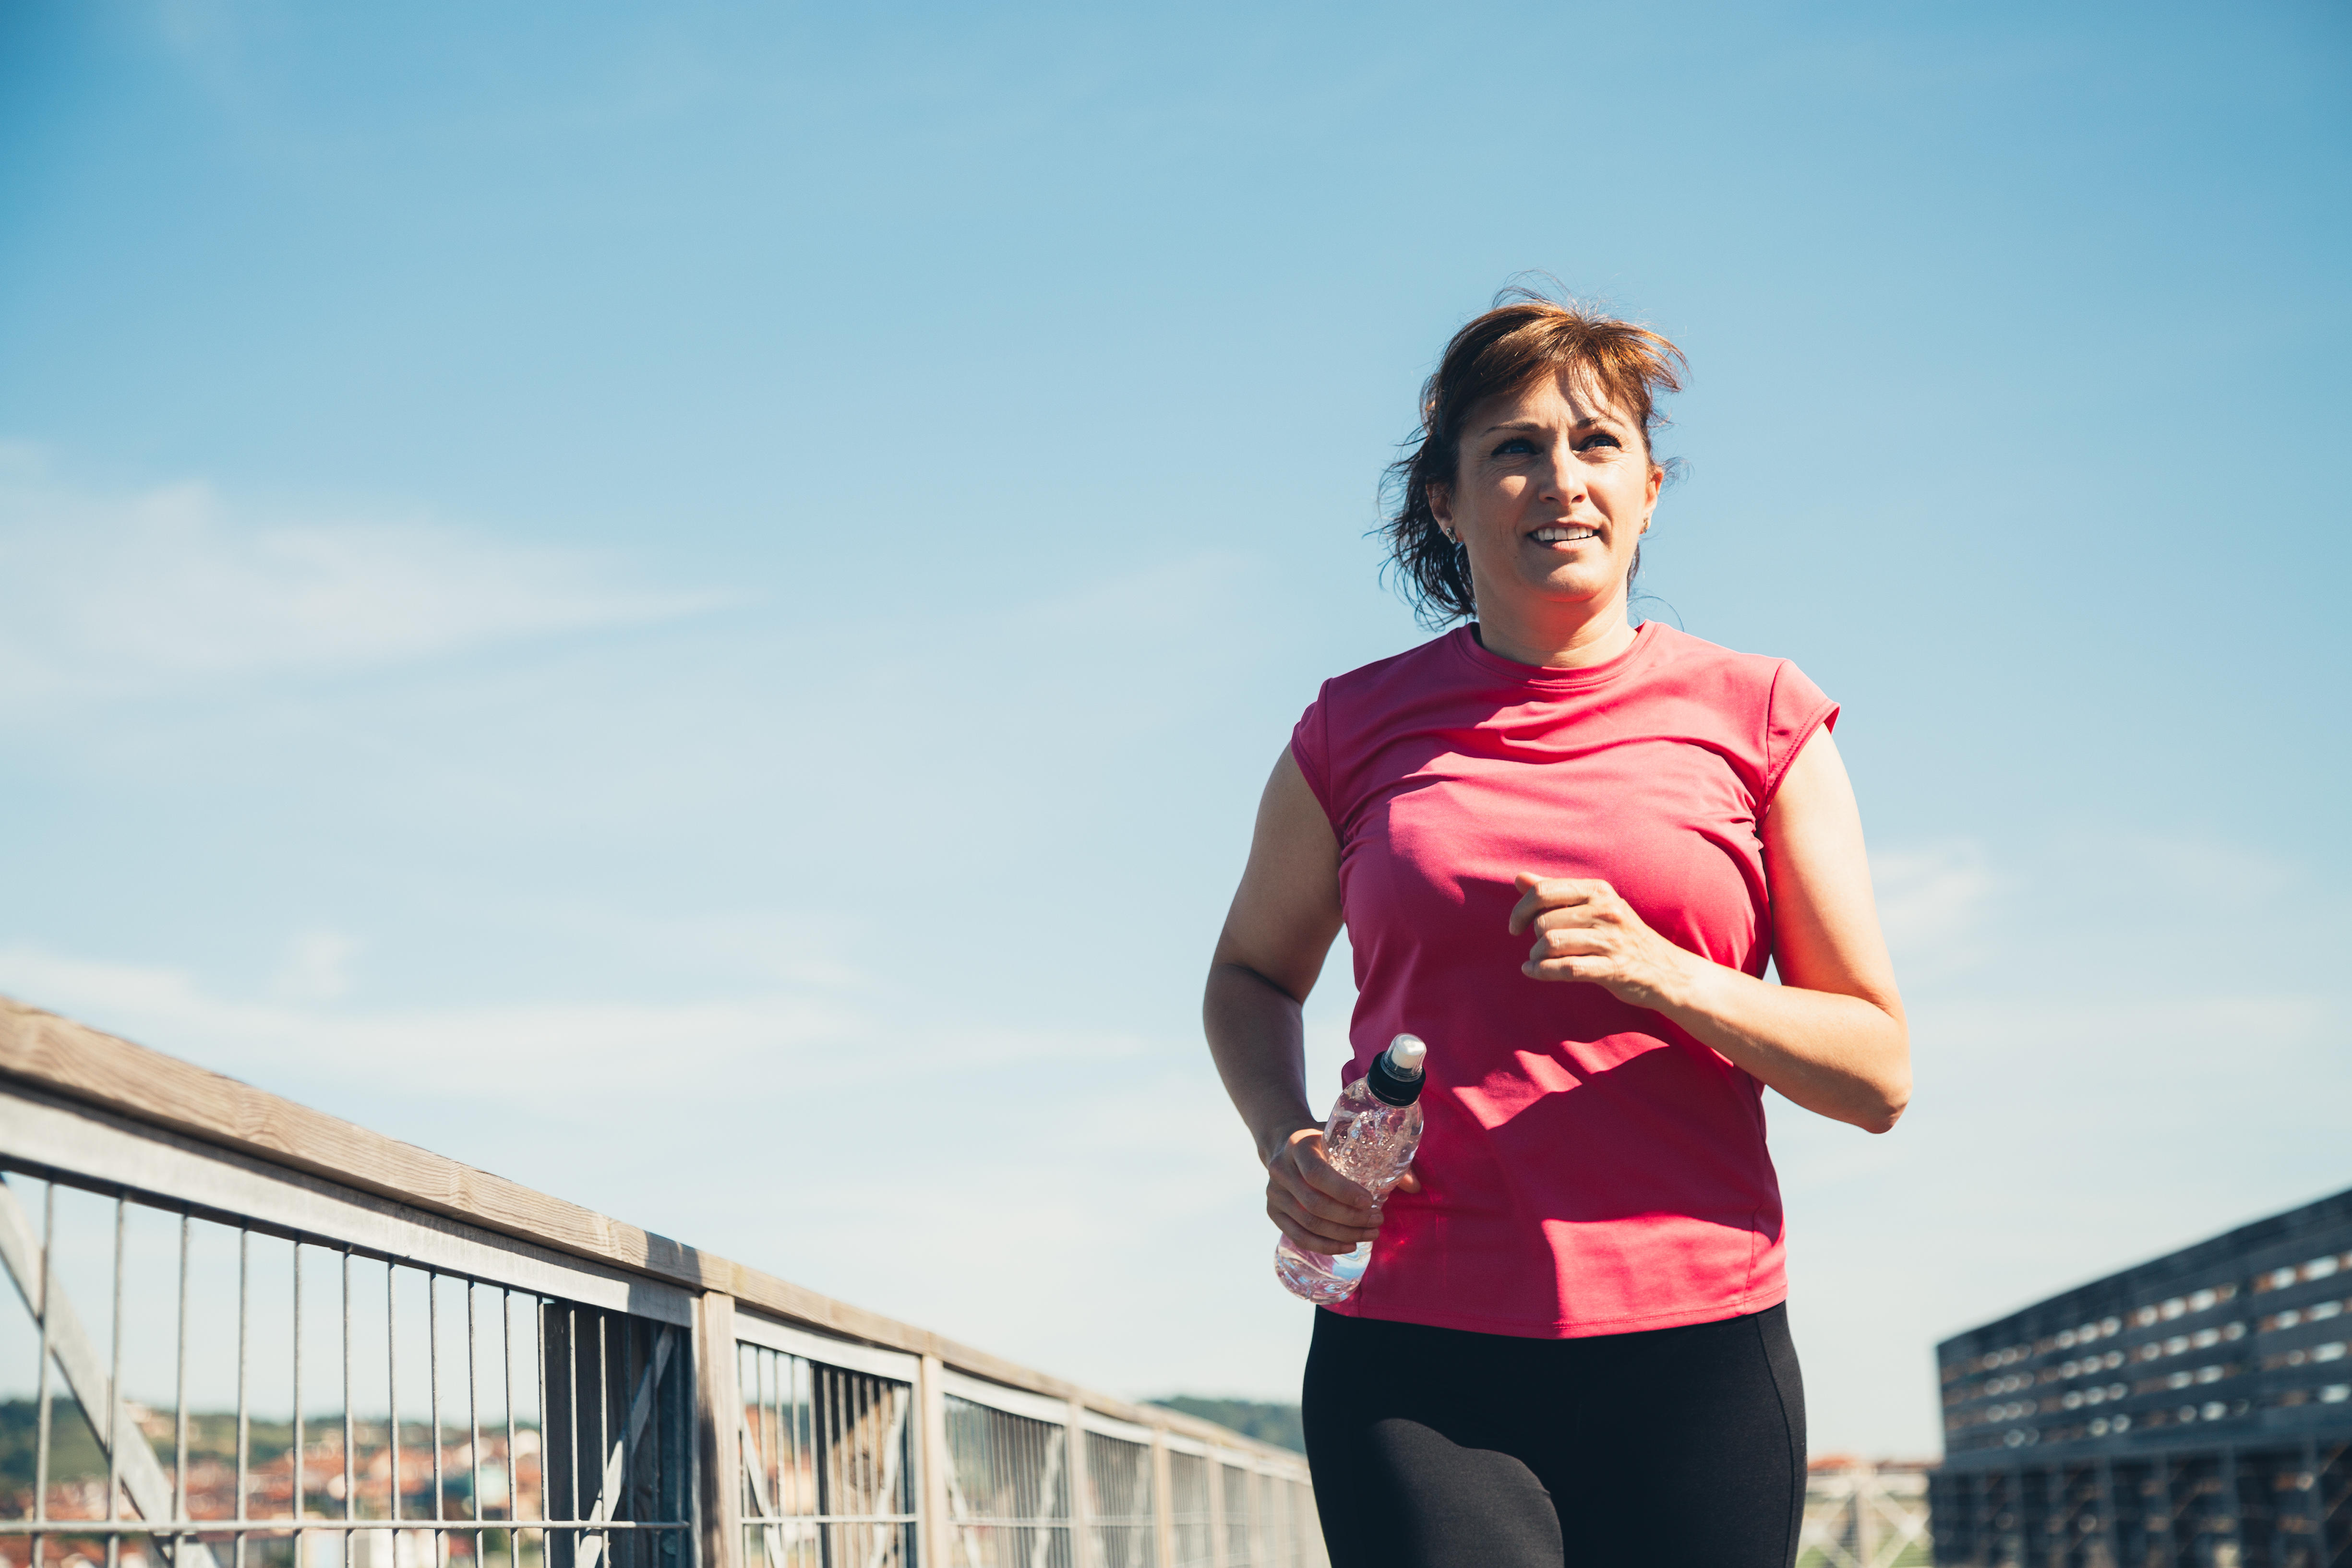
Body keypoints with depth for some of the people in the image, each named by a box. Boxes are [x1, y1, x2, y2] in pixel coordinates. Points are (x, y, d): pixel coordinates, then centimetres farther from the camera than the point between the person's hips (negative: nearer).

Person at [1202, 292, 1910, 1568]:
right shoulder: (1358, 731, 6)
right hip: (1413, 1360, 0)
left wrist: (1661, 975, -13)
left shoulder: (1755, 719, 5)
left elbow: (1877, 1074, 4)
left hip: (1692, 1353, 1)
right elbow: (1251, 973, 23)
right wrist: (1286, 1142, 2)